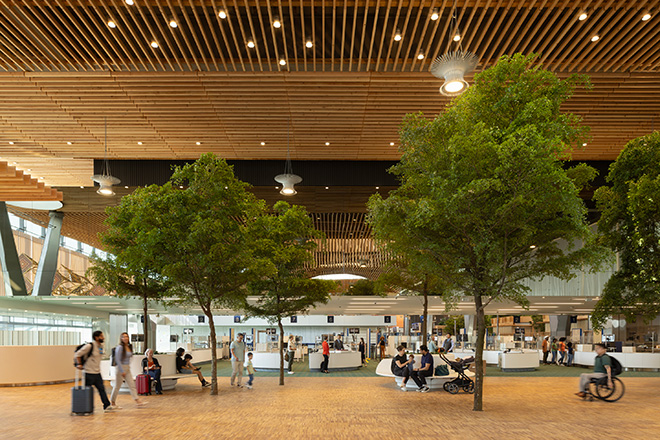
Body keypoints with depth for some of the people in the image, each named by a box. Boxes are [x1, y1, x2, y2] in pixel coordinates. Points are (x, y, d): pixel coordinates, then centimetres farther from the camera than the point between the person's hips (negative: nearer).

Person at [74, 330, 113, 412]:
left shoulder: (101, 346, 8)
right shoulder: (89, 346, -17)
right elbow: (77, 355, -13)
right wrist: (79, 364, -13)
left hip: (97, 372, 8)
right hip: (89, 373, -8)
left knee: (101, 388, 8)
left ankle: (107, 405, 12)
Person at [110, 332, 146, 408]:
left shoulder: (129, 347, 9)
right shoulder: (120, 347, -14)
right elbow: (118, 360, -17)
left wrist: (128, 367, 17)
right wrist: (122, 371, -18)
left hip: (127, 368, 7)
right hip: (120, 368, -7)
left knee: (132, 384, 2)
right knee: (117, 386, 2)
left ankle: (137, 401, -1)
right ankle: (112, 403, 15)